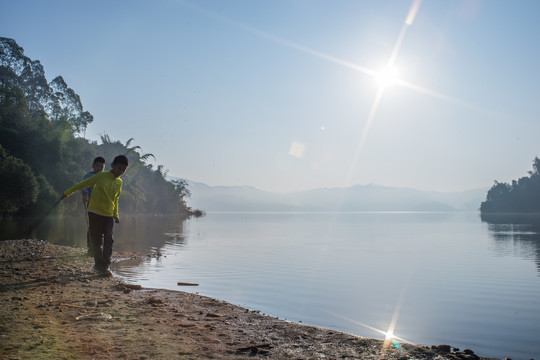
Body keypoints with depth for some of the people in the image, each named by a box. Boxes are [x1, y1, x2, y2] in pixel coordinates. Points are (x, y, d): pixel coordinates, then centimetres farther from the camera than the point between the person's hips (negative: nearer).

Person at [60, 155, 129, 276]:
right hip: (95, 213, -4)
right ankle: (98, 265, 12)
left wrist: (116, 215, 19)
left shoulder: (119, 182, 9)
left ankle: (105, 266, -3)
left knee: (109, 241, -6)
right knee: (97, 241, -1)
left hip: (109, 215, 4)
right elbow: (83, 184, 2)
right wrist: (67, 193, 5)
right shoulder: (101, 176, -5)